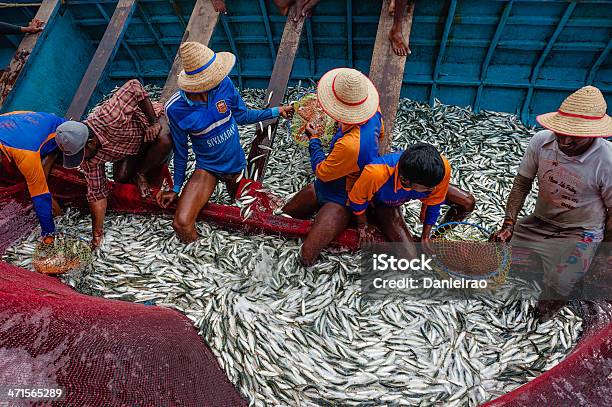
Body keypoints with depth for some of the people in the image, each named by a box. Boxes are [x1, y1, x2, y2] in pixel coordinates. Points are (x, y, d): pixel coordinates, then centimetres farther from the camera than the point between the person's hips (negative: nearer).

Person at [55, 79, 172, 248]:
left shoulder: (109, 116, -43)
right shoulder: (89, 160, -23)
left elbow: (134, 86, -33)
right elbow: (97, 193, -16)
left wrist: (154, 122, -33)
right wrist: (97, 234, -16)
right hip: (126, 148, 3)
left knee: (165, 140, -37)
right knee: (121, 178, -22)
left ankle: (141, 174, -9)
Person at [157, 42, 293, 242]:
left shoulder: (224, 84, -15)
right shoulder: (175, 108, -19)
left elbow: (242, 116, 3)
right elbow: (180, 151, -5)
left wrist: (276, 111, 3)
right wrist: (176, 188, 2)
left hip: (236, 164, 3)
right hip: (207, 168, -2)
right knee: (181, 224, -20)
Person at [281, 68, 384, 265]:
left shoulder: (350, 145, -39)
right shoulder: (374, 114, -13)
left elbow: (321, 172, -19)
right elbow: (380, 134, 14)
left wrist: (313, 139, -6)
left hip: (341, 199, -9)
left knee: (307, 257, -17)